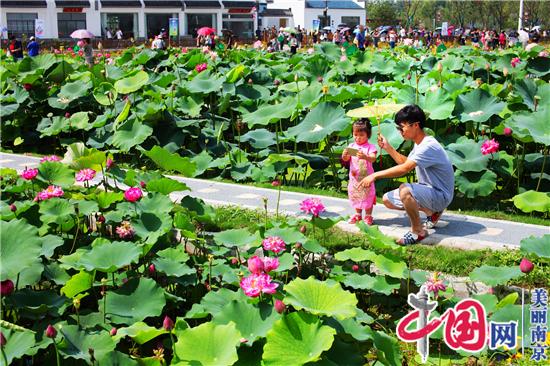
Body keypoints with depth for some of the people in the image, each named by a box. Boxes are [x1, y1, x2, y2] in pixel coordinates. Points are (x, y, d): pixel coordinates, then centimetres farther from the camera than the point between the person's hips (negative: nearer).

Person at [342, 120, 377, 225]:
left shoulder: (370, 147, -10)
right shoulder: (351, 146, 1)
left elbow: (373, 159, -24)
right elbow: (346, 159, -4)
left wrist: (365, 157, -44)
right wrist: (344, 155, -28)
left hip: (366, 177, -4)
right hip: (354, 178, 4)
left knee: (367, 197, 4)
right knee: (355, 196, 15)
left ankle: (368, 216, 17)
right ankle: (358, 215, 31)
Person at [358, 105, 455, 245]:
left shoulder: (429, 146, -26)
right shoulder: (419, 144, 6)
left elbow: (404, 169, -34)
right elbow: (406, 162, 22)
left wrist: (375, 175, -31)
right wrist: (388, 148, 9)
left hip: (440, 195, -10)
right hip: (427, 192, 10)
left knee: (405, 189, -36)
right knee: (387, 199, 7)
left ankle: (418, 231, -16)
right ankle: (432, 212, 15)